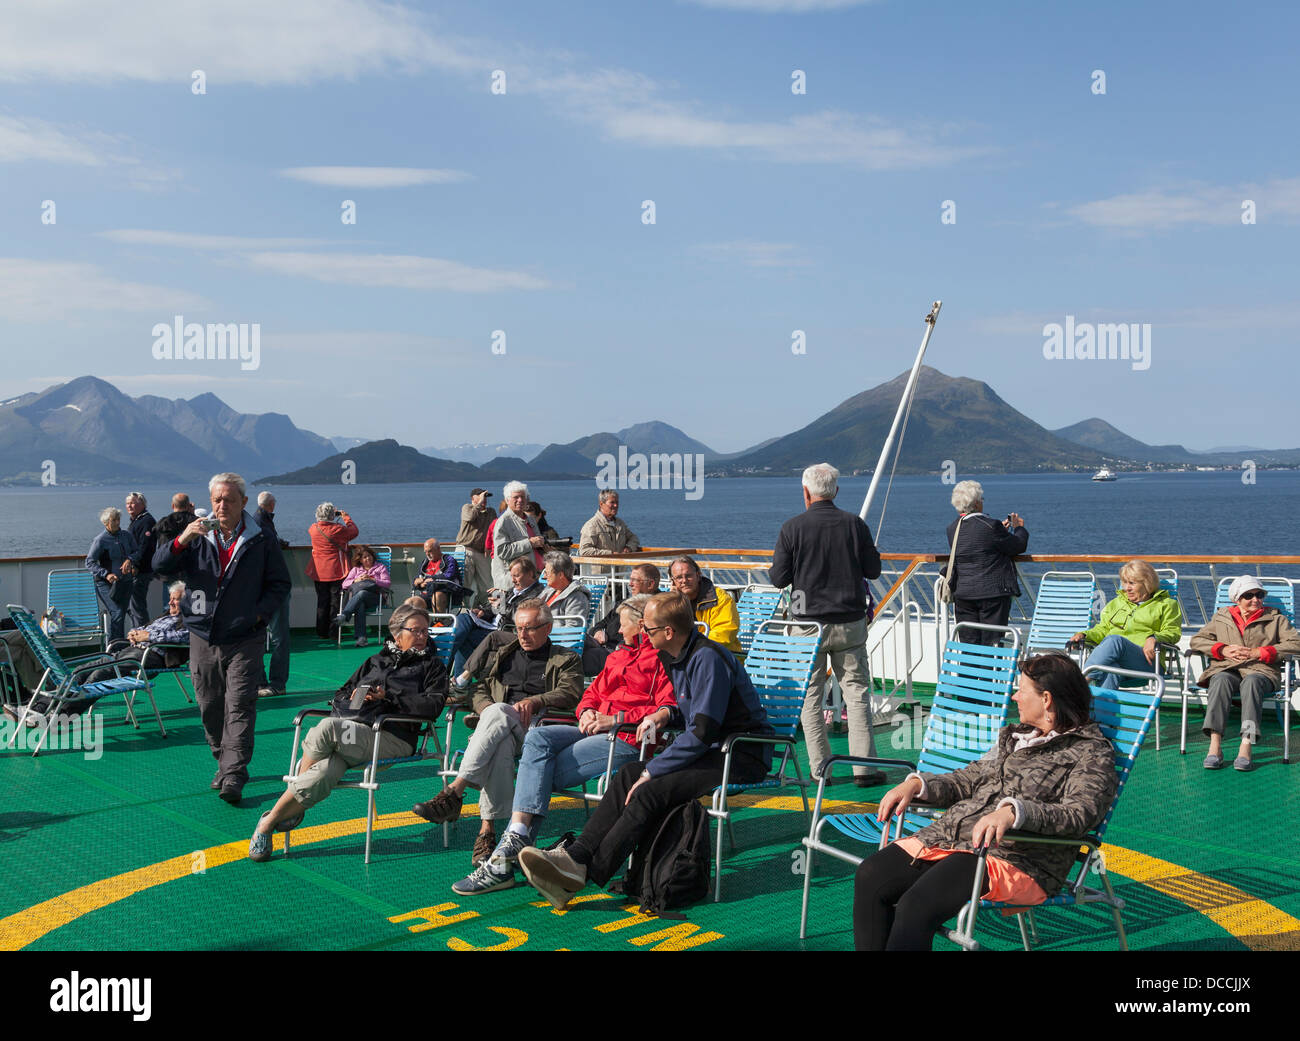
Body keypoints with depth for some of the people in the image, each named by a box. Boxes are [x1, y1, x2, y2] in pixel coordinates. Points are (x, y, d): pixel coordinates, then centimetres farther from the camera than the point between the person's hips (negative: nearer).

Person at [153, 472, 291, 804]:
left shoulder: (262, 542, 3)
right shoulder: (198, 538, 7)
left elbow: (280, 584, 7)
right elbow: (160, 565, -2)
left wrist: (259, 612, -8)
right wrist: (182, 540, -19)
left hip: (244, 640, -3)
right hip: (203, 638, 3)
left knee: (239, 706, -10)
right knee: (210, 707, 10)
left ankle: (233, 776, -12)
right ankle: (224, 763, 26)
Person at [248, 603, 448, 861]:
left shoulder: (432, 666, 17)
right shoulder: (375, 661, 30)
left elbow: (433, 706, -1)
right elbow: (340, 693, 29)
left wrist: (388, 697, -4)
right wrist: (351, 698, 5)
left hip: (391, 739, -3)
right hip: (348, 729, 3)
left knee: (326, 728, -31)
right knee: (323, 774, -33)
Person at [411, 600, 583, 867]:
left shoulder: (566, 660, 21)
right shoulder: (500, 649, 32)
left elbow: (570, 693, 2)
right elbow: (480, 688, 24)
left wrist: (534, 701, -14)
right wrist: (486, 708, 0)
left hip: (534, 723, -3)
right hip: (495, 723, 3)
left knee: (497, 714, -38)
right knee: (501, 745, -37)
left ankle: (454, 791, -45)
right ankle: (487, 830, -45)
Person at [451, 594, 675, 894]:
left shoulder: (664, 659, 0)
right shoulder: (619, 656, 28)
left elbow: (668, 711, -13)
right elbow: (592, 694, 29)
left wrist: (615, 719, -15)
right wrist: (587, 712, 4)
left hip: (630, 738, -8)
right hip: (596, 731, 8)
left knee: (542, 773, -21)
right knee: (538, 738, -20)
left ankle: (508, 853, -19)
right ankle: (517, 836, -29)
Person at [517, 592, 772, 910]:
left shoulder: (708, 659, -20)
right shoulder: (676, 657, 11)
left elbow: (702, 732, -24)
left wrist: (651, 771, -19)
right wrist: (667, 713, 1)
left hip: (742, 755, -9)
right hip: (711, 750, 9)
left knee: (650, 792, -25)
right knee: (630, 774, -9)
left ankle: (588, 872, -22)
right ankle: (577, 856, -20)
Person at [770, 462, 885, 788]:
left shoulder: (792, 528, -7)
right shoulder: (854, 524, -3)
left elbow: (778, 578, -5)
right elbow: (873, 570, 2)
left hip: (808, 623, -1)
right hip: (850, 623, 1)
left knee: (811, 696, 8)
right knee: (857, 692, 7)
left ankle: (820, 770, 9)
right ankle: (864, 768, 6)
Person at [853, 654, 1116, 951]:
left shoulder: (1092, 753, 0)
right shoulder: (1014, 736, 24)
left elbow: (1081, 812, -16)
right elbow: (968, 780, 29)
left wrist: (1013, 811, -31)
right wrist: (917, 783, 10)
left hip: (1016, 860, -8)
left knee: (916, 906, -30)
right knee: (871, 875, -15)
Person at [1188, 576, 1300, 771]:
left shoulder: (1275, 618, 19)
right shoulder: (1221, 617, 22)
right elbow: (1196, 640, 17)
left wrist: (1260, 653, -7)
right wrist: (1223, 650, -2)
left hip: (1261, 671, -1)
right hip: (1226, 669, 1)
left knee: (1251, 681, -39)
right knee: (1221, 680, -36)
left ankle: (1246, 747, -48)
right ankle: (1215, 745, -45)